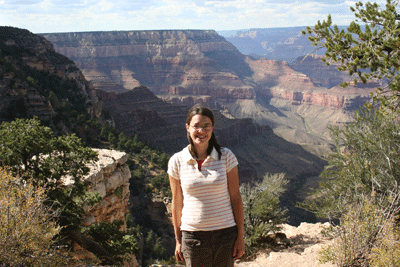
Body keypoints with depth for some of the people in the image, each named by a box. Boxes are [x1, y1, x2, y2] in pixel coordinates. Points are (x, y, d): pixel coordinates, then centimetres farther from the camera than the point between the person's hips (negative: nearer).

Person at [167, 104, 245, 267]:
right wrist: (178, 240, 8)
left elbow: (235, 197, -2)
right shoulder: (177, 162, -5)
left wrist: (240, 236, -2)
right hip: (193, 236, 0)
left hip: (225, 234, 0)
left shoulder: (226, 157, -5)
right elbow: (177, 203, 3)